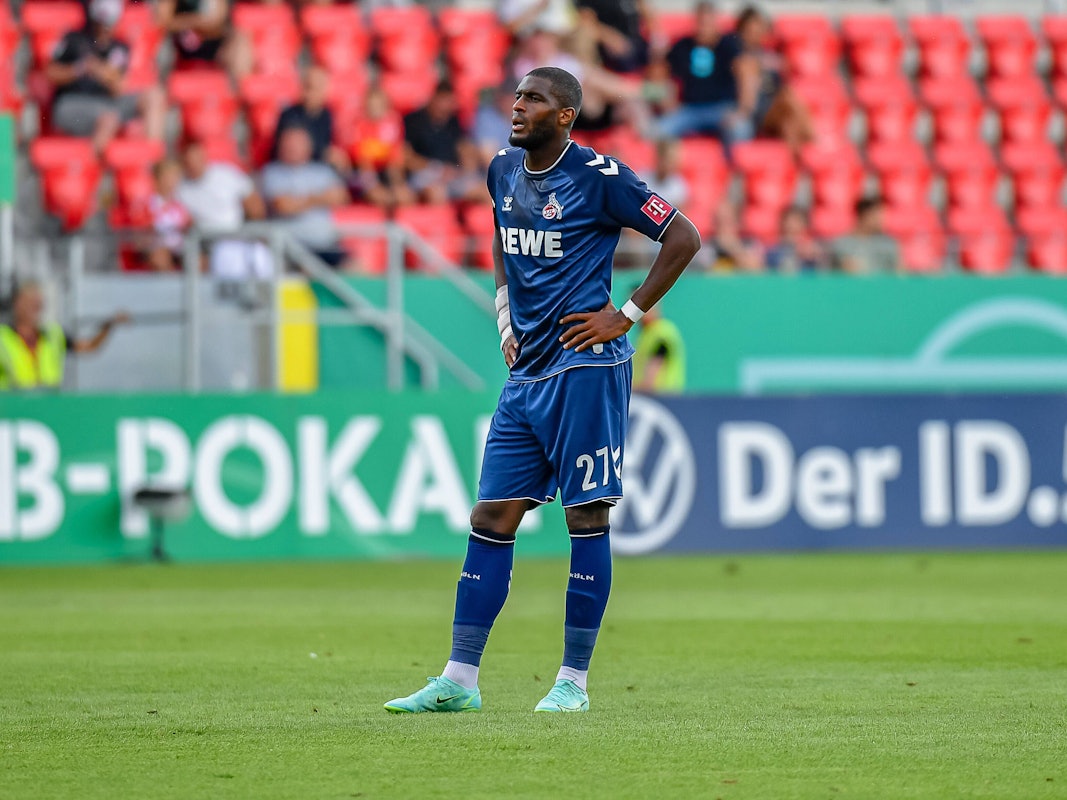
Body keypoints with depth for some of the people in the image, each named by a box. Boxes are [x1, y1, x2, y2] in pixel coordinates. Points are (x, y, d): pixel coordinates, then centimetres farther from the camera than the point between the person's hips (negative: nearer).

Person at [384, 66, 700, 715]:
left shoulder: (598, 176, -10)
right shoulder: (504, 171, 12)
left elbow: (684, 237, -8)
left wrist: (628, 315, -9)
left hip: (585, 368, -7)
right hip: (526, 371, 7)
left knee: (587, 517, -2)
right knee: (491, 519, 4)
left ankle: (574, 680, 4)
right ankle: (459, 680, 5)